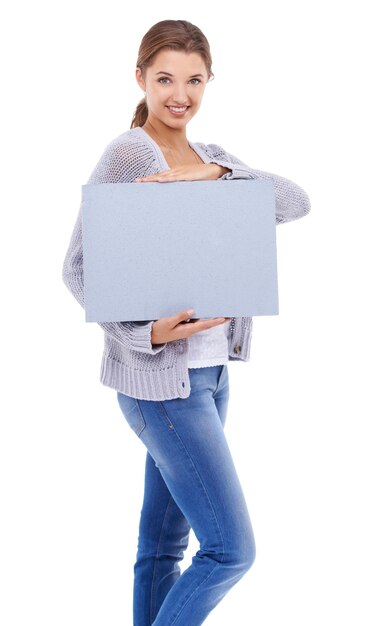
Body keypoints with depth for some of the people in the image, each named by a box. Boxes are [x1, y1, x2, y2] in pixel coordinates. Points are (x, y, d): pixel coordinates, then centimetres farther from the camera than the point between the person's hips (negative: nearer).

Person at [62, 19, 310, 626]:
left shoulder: (213, 159, 12)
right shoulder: (126, 154, -10)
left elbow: (296, 202, -3)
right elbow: (79, 267, -13)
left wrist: (213, 175, -18)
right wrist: (146, 332, -27)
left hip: (208, 369, 7)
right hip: (158, 376, -7)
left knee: (165, 542, 15)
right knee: (232, 549, -6)